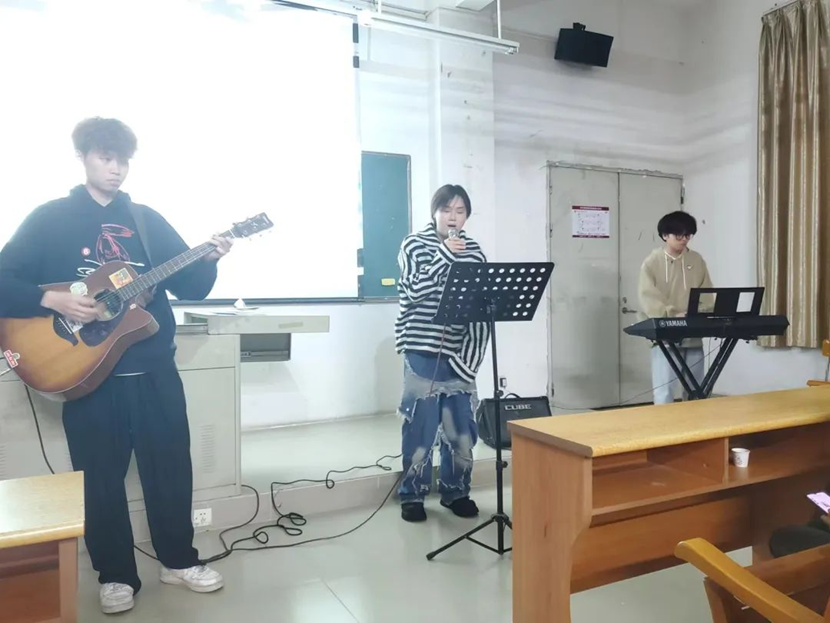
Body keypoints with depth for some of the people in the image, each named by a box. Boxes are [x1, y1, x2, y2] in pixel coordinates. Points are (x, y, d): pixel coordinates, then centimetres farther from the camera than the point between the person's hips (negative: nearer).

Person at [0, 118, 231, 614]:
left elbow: (191, 288, 6)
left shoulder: (148, 220, 8)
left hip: (154, 370, 3)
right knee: (100, 477, 9)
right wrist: (53, 301, -19)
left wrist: (210, 260, -13)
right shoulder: (49, 219, 1)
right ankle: (116, 574, 27)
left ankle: (179, 559, 28)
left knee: (172, 467, 9)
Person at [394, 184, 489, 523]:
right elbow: (415, 291, -14)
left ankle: (456, 492, 26)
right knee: (420, 425, 2)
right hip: (423, 350, -3)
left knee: (461, 426, 10)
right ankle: (412, 495, 17)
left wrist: (472, 352, -1)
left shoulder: (474, 250, 7)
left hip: (460, 352, 4)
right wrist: (444, 255, -19)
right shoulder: (414, 245, -1)